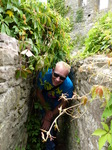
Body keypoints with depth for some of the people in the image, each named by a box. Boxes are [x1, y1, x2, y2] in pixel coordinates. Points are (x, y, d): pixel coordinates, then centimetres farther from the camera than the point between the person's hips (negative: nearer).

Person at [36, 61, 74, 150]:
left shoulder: (68, 85, -36)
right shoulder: (44, 74, -36)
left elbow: (63, 104, -19)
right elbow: (39, 93, -18)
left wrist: (49, 119, -17)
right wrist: (47, 111, -15)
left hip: (56, 106, -1)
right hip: (43, 102, 1)